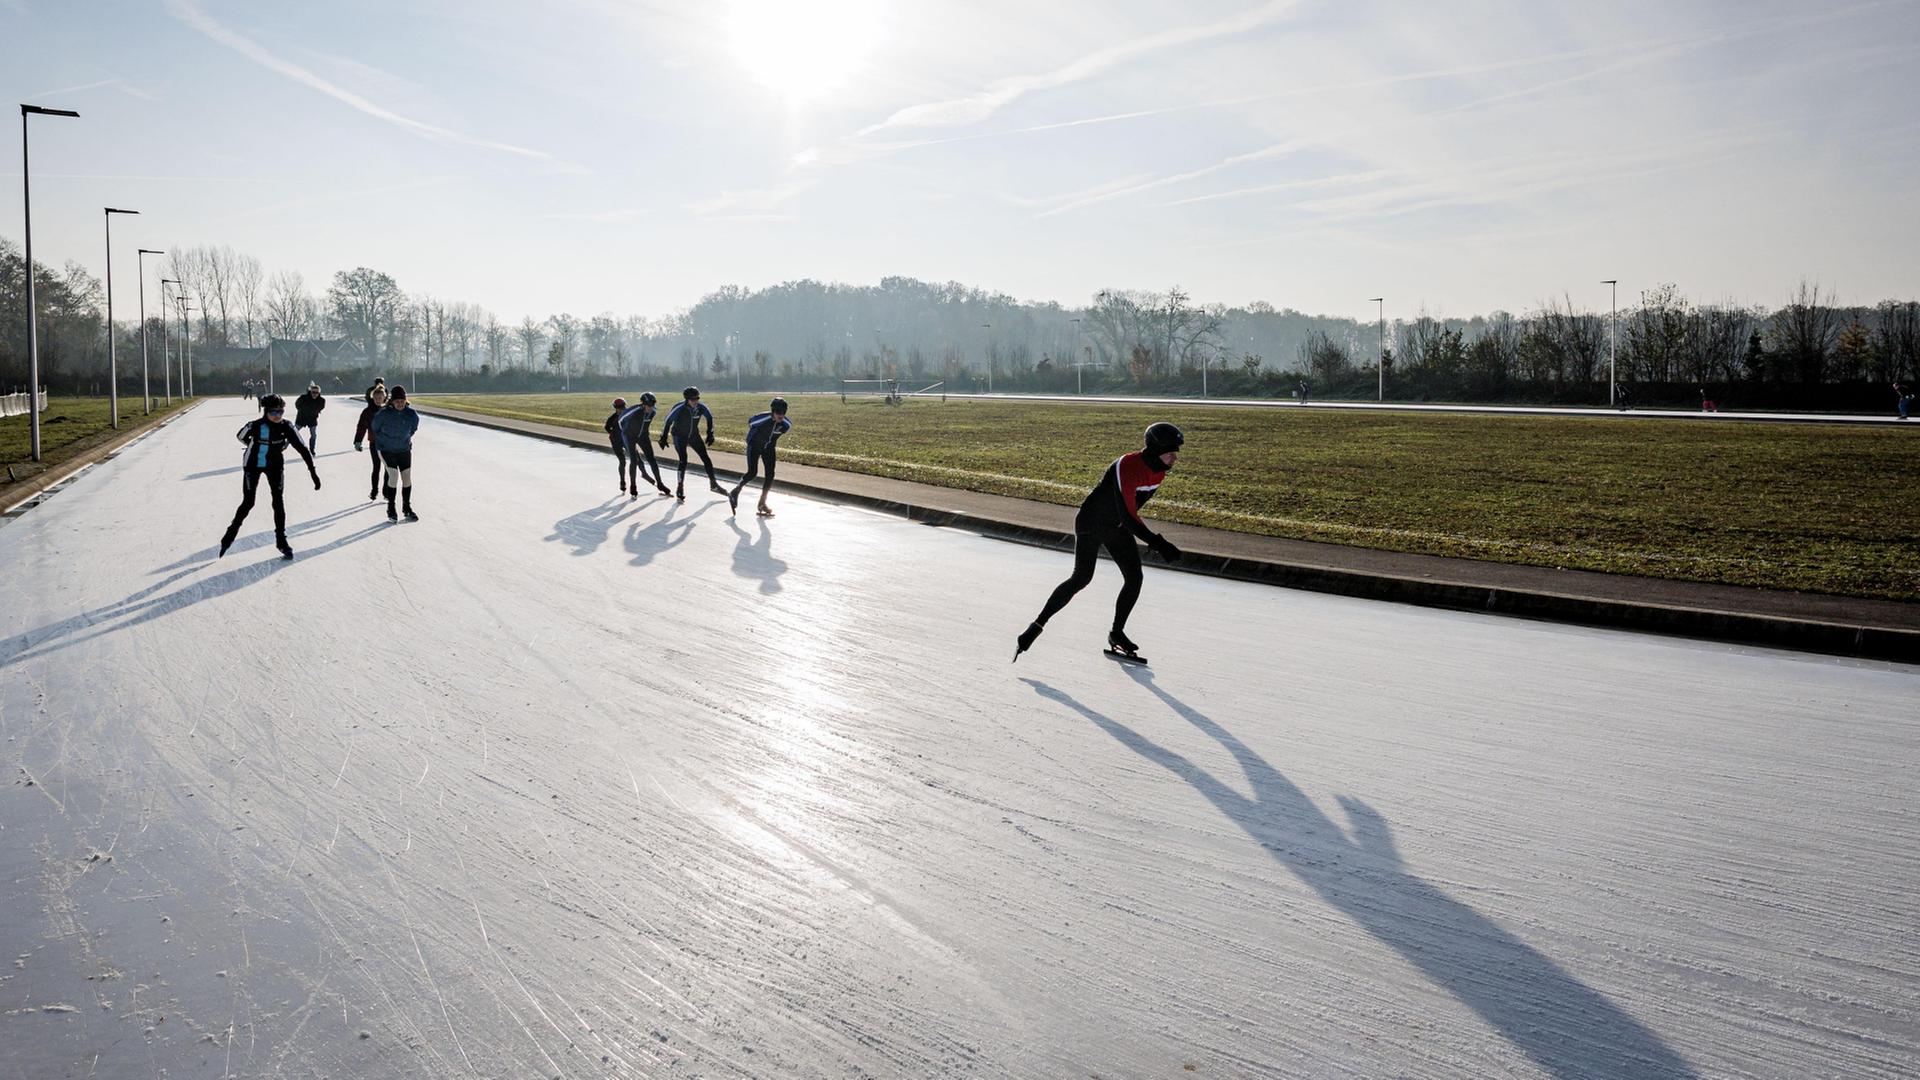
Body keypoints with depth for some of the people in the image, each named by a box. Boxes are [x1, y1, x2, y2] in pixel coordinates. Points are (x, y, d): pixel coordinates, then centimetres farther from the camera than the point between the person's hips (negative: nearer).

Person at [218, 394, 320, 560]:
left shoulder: (286, 427, -20)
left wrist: (313, 471, -22)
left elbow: (302, 448, -18)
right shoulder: (255, 426, -26)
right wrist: (256, 446, 5)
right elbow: (240, 436, -4)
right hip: (253, 465, -2)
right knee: (248, 502, -1)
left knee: (278, 501, -2)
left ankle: (281, 540, 9)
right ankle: (231, 534, 19)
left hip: (274, 465, 2)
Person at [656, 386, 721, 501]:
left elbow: (710, 417, 2)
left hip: (694, 435, 4)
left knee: (706, 458, 3)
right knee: (683, 460, -18)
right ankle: (680, 488, -6)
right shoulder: (680, 409, -28)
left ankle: (713, 484, 19)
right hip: (679, 436, -4)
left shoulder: (700, 407, -17)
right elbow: (668, 421, -18)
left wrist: (710, 434, 3)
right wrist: (663, 438, -15)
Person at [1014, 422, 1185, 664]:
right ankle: (1038, 625, -10)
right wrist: (1158, 543, -39)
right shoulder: (1128, 467, -32)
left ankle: (1117, 633, 16)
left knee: (1135, 578, 0)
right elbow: (1128, 517, -36)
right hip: (1091, 523, -8)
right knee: (1081, 578, -18)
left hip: (1117, 527, 8)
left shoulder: (1159, 467, -5)